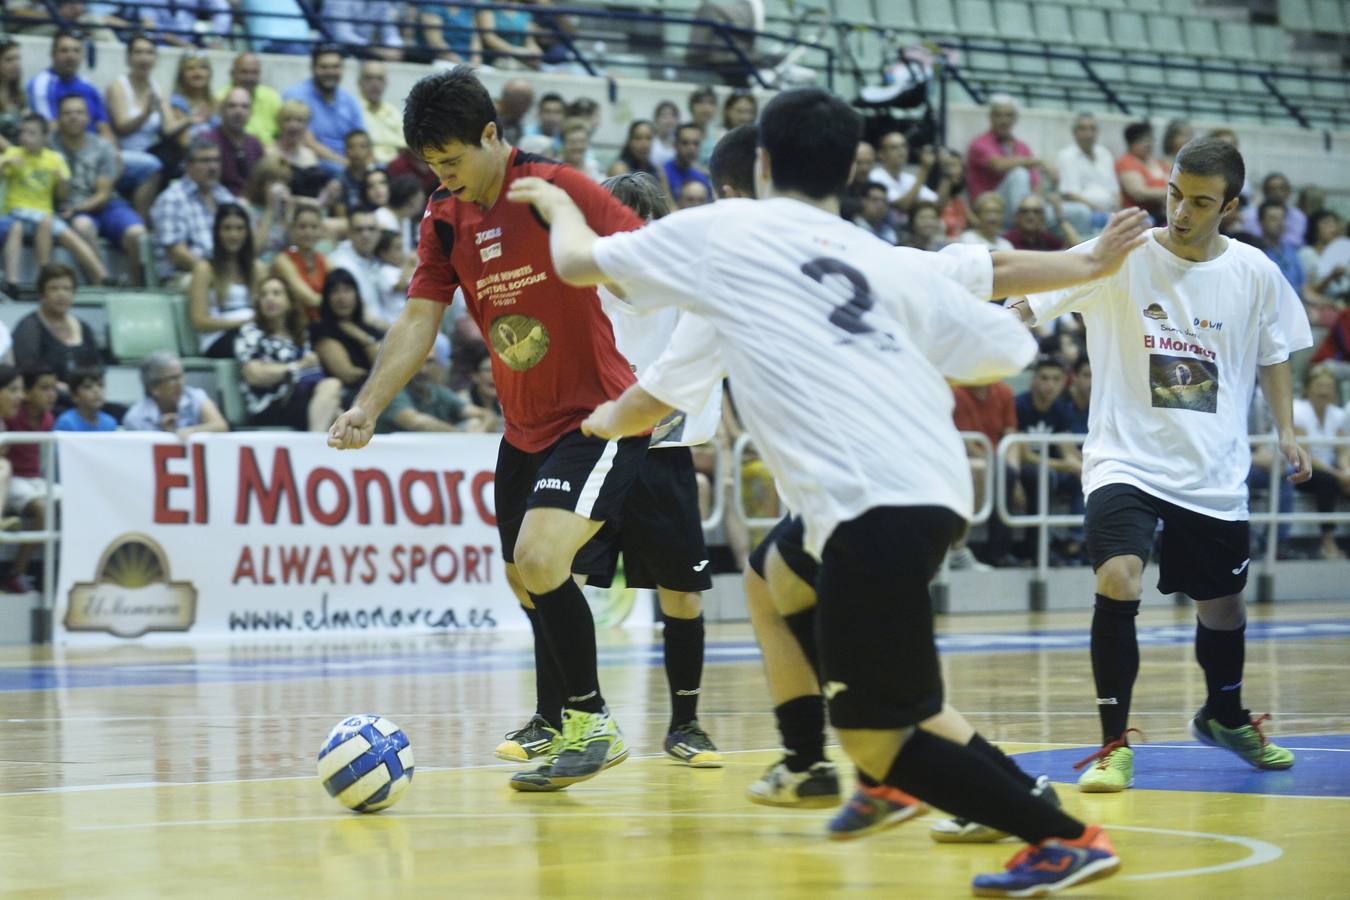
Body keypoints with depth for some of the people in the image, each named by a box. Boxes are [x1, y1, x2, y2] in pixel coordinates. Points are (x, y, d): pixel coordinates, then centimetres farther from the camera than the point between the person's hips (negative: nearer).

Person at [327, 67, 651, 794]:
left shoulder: (556, 189, -15)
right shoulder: (444, 219, 4)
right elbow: (419, 321, 1)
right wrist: (368, 406, -12)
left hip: (599, 415, -8)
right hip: (524, 427, 8)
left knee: (539, 560, -21)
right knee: (526, 578, 12)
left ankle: (593, 725, -6)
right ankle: (564, 726, 27)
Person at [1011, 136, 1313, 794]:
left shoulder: (1255, 274, -1)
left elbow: (1273, 355, 16)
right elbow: (1025, 307, -18)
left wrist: (1286, 432, 7)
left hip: (1215, 473, 4)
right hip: (1127, 460, -3)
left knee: (1222, 602, 17)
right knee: (1117, 582, -25)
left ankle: (1225, 716, 47)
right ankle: (1115, 744, -11)